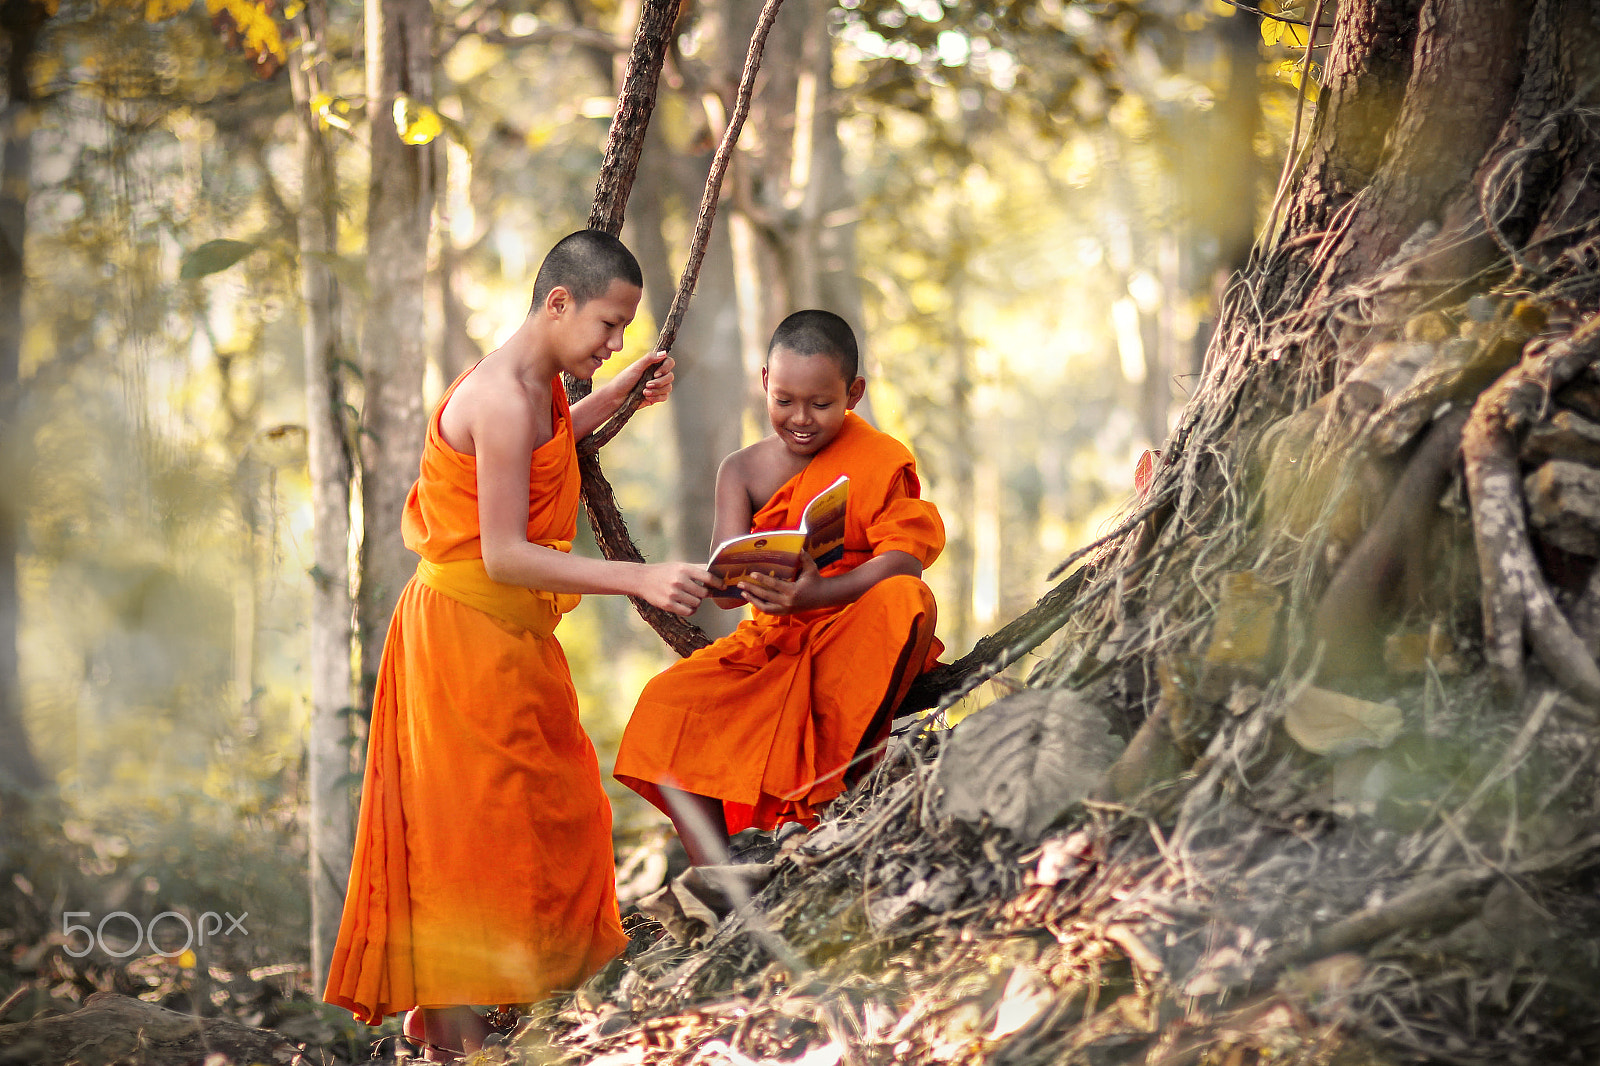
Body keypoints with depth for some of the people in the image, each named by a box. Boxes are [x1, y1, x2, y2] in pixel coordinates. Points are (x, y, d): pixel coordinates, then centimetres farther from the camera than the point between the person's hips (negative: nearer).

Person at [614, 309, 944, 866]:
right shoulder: (742, 470, 5)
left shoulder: (879, 460, -6)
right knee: (667, 704, -22)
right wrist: (742, 580, -34)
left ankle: (842, 775, -23)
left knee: (905, 600, -37)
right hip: (771, 642, 4)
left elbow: (905, 558, -22)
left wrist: (816, 594, -40)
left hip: (855, 641, -3)